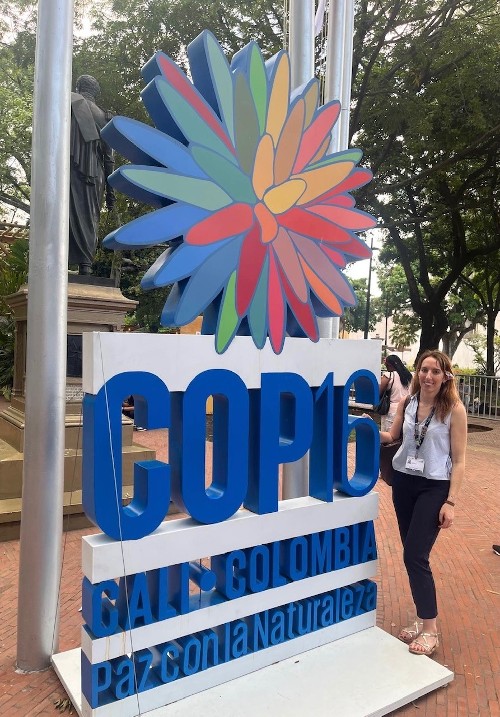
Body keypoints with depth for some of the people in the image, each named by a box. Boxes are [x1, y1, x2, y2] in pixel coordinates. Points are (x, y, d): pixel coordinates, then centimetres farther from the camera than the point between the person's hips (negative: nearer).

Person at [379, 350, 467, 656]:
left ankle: (430, 630, 11)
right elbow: (392, 436, 11)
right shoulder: (408, 402, 0)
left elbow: (459, 460, -10)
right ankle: (424, 616, 30)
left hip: (435, 487, -5)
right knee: (411, 555, 12)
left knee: (415, 556, -6)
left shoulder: (454, 409, -12)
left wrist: (451, 502, -14)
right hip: (404, 481, 5)